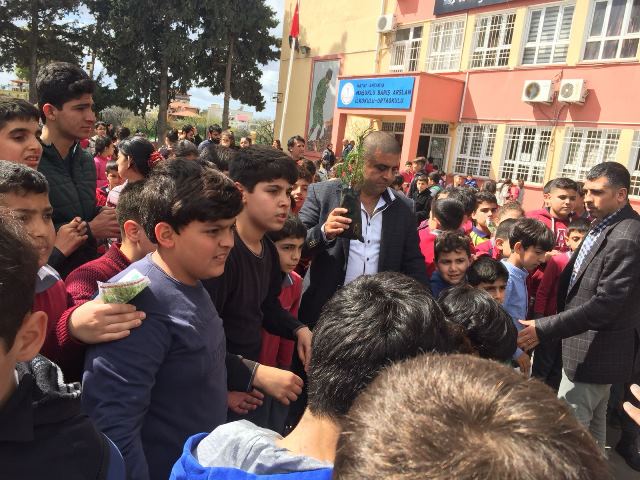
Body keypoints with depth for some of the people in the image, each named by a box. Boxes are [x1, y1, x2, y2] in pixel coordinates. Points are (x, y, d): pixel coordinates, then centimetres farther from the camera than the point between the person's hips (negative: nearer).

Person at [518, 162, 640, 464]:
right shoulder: (604, 225, 5)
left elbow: (604, 305, -29)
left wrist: (543, 329, -30)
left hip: (597, 349, -9)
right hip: (592, 343, 10)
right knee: (592, 424, 24)